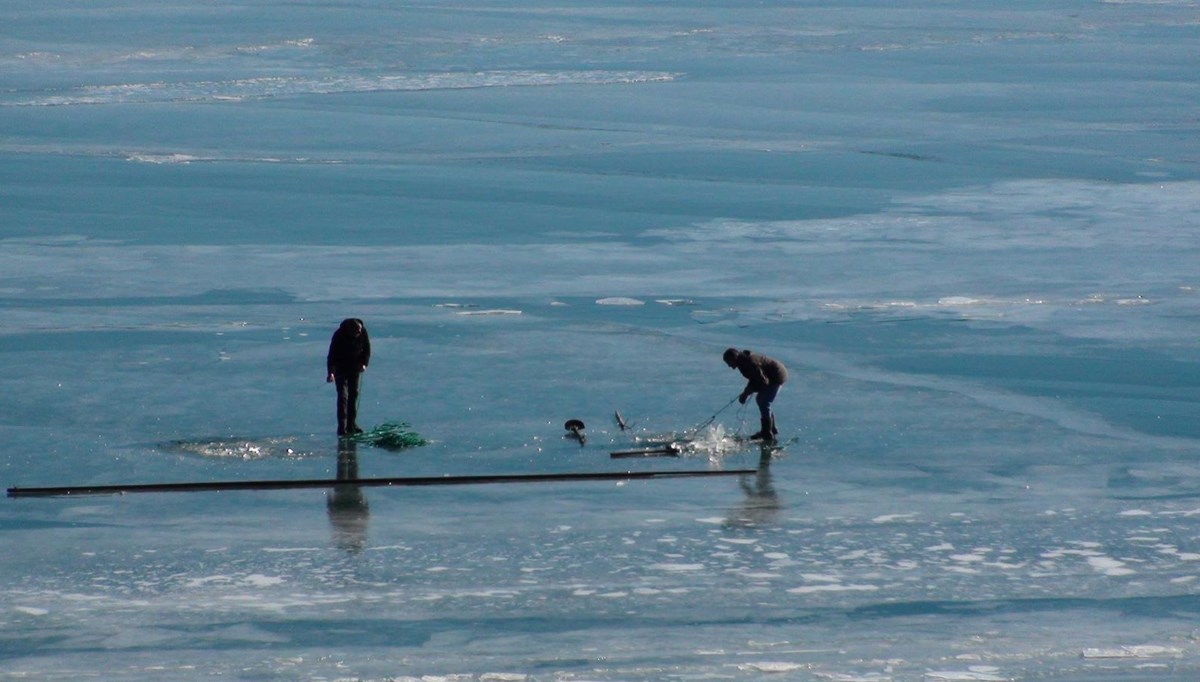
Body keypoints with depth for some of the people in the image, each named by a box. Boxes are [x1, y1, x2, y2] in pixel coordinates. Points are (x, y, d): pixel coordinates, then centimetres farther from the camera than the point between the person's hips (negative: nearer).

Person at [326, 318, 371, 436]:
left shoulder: (363, 332, -13)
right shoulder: (339, 335, -26)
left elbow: (367, 349, 2)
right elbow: (332, 355, -28)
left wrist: (364, 364, -12)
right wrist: (331, 372, -38)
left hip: (355, 368, 4)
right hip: (341, 369, -4)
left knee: (354, 394, 6)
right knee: (343, 396, -9)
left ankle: (352, 424, 13)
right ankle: (342, 427, -10)